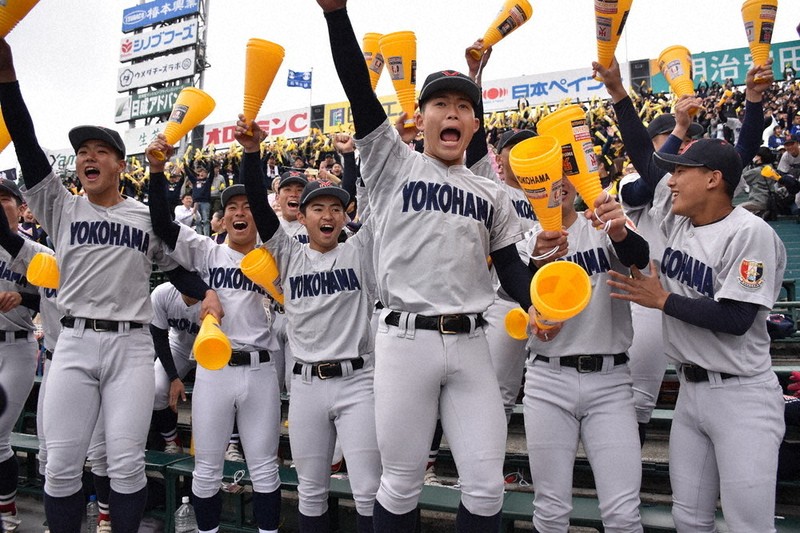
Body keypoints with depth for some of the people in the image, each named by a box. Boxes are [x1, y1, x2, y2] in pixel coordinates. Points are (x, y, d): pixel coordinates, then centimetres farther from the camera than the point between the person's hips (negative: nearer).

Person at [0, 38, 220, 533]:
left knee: (127, 464, -1)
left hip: (131, 346, -1)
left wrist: (206, 292, -3)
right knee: (61, 464, 3)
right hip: (74, 344, 1)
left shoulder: (148, 216, 10)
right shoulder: (61, 207, 9)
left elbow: (176, 266, 17)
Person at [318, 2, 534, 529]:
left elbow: (510, 264, 15)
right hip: (407, 340, -3)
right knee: (401, 483, 7)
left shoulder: (492, 195, 15)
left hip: (470, 344, 3)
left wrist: (536, 304, -6)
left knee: (486, 487, 5)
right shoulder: (394, 165, 6)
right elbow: (360, 91, -5)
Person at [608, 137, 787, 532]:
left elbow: (736, 318, -21)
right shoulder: (675, 220, 6)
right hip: (690, 388, 7)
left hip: (741, 396, -7)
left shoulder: (750, 233, -15)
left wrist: (662, 299, -13)